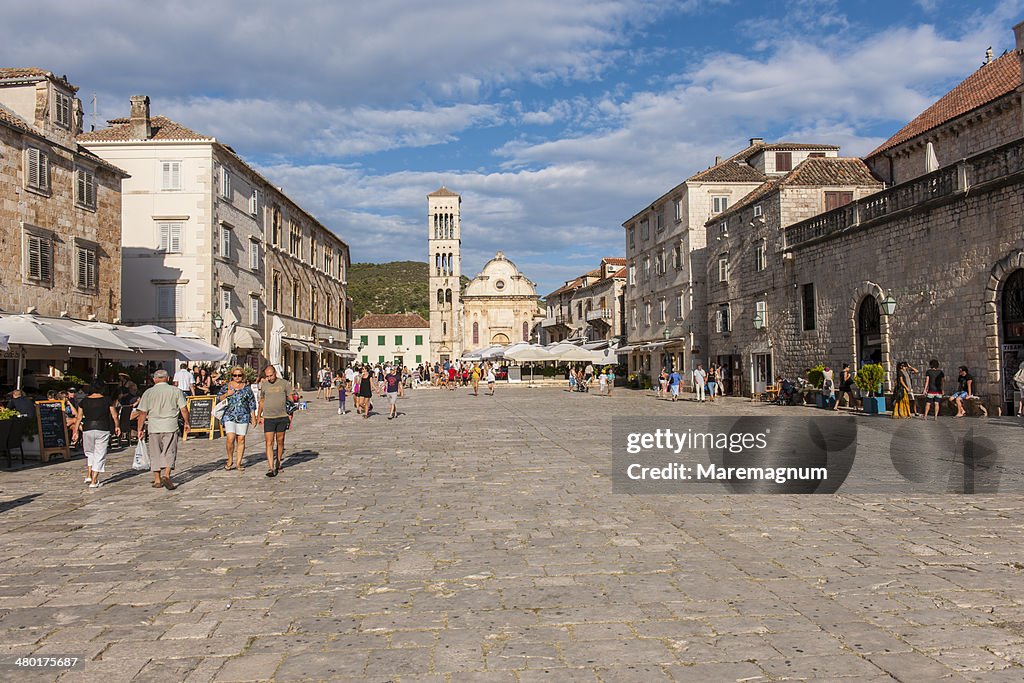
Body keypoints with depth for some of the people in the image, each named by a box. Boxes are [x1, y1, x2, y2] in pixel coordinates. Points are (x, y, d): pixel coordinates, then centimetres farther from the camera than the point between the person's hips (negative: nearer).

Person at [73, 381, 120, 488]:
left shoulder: (84, 401, 4)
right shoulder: (107, 400, -1)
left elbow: (78, 418, 6)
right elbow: (114, 416, 3)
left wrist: (76, 431, 14)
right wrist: (117, 426, 18)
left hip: (88, 430, 2)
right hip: (103, 430, -2)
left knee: (89, 453, 23)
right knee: (100, 455, 3)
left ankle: (89, 475, 14)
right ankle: (94, 481, 1)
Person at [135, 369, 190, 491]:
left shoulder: (148, 392, 3)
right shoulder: (176, 391, 1)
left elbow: (142, 413, 2)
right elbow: (184, 409, 0)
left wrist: (140, 429, 10)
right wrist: (187, 423, 13)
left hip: (154, 427, 1)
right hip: (170, 426, -1)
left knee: (155, 454, 11)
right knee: (169, 453, 1)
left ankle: (157, 480, 17)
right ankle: (166, 475, -17)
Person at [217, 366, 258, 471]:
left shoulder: (247, 387, 8)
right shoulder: (226, 386, 7)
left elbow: (252, 403, 10)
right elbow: (218, 398, 10)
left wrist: (253, 417, 7)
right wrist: (227, 394, -8)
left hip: (243, 416, 1)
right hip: (229, 416, -1)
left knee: (241, 440, 1)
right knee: (230, 438, -14)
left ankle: (238, 463, 10)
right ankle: (230, 459, 7)